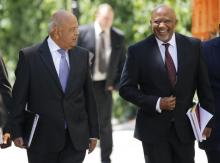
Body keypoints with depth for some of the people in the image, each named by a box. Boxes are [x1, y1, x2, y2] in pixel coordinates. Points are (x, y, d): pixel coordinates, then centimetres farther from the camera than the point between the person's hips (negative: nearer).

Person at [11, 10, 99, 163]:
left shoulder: (82, 55, 7)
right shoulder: (29, 56, -5)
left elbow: (89, 95, 10)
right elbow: (19, 98, -2)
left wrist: (93, 132, 9)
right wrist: (17, 132, -6)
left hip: (76, 138, 2)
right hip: (42, 140, -2)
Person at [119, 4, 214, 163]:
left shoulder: (193, 46, 2)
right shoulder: (138, 51, -5)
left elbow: (203, 86, 8)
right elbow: (126, 88, -3)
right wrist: (156, 103, -14)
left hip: (184, 126, 2)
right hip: (154, 128, -2)